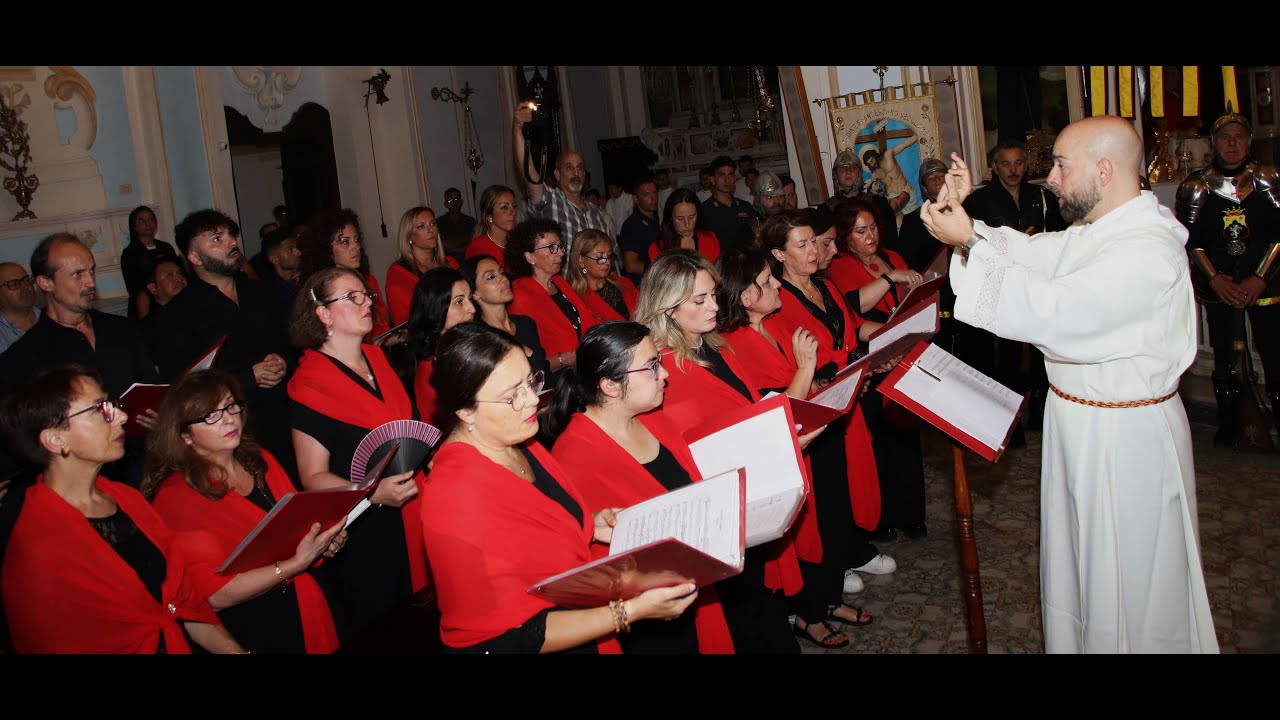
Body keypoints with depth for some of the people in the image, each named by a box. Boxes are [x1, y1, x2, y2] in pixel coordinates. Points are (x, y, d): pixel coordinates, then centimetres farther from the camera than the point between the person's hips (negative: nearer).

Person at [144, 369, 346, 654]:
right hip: (244, 633, -6)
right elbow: (215, 595, -19)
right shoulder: (176, 497, -15)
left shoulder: (261, 461, 3)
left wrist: (323, 542, -9)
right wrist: (296, 563, -27)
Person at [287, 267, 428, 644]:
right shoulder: (309, 383, -13)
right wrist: (375, 493, -27)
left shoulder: (378, 358, 9)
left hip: (413, 521, 6)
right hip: (365, 534, -6)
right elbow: (313, 476, -13)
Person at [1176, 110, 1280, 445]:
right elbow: (1190, 239, 0)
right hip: (1216, 285, 1)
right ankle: (1227, 423, 19)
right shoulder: (1196, 186, 1)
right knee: (1223, 353, 7)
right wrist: (1216, 279, -9)